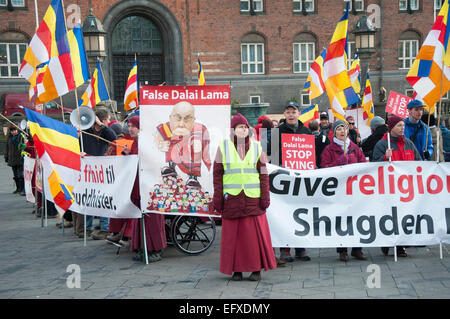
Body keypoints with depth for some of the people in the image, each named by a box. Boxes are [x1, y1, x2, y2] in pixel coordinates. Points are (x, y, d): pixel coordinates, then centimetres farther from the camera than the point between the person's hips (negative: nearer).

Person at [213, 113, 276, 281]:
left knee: (255, 232, -1)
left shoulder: (256, 147, 8)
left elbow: (263, 173, 6)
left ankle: (257, 269, 10)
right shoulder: (223, 147, 5)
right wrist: (217, 197, 0)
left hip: (252, 197, 0)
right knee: (233, 233, 3)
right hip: (231, 197, 0)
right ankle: (236, 269, 13)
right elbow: (217, 174, 5)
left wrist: (265, 196, -1)